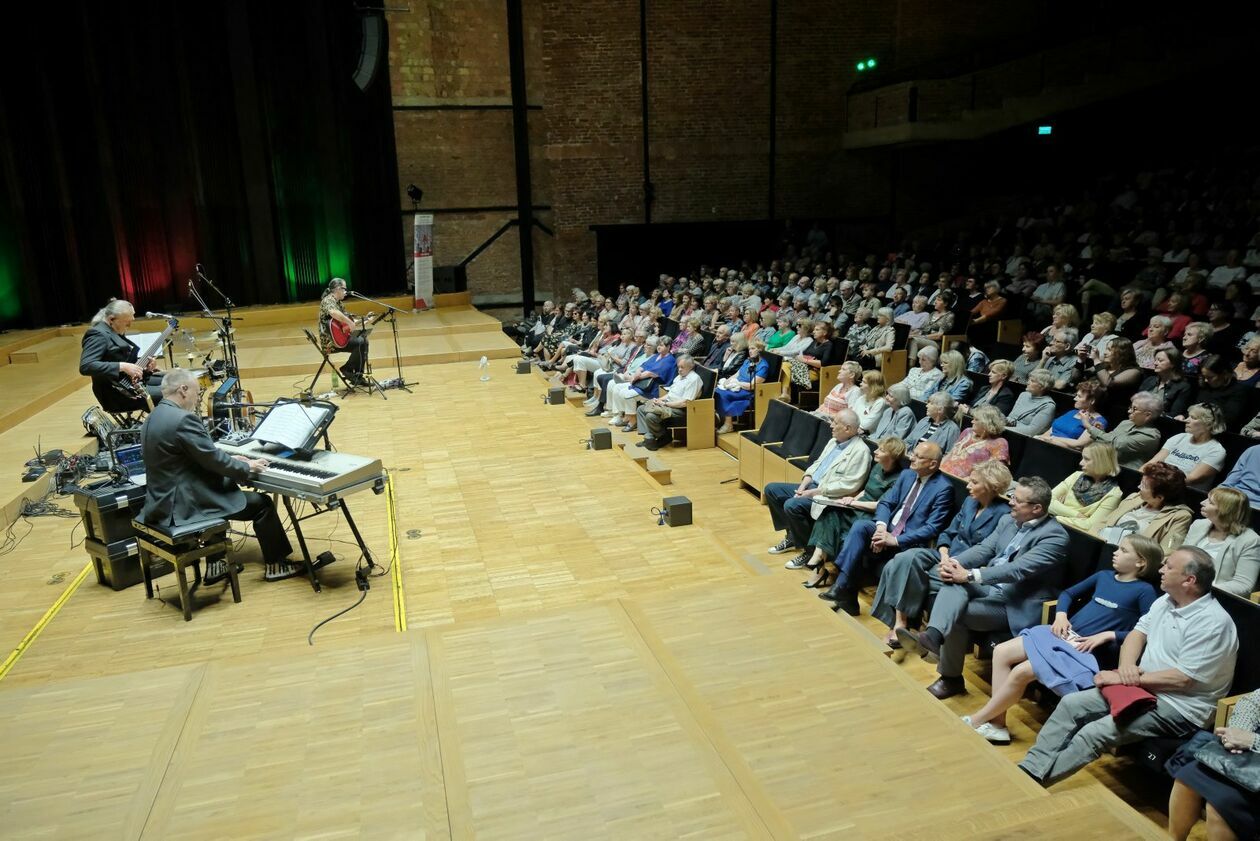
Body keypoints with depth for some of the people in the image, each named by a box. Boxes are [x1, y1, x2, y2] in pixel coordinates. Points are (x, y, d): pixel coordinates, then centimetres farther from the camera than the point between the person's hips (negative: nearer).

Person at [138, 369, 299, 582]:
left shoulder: (153, 418, 10)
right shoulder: (183, 420, -22)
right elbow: (213, 460, -19)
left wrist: (230, 460, 16)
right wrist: (246, 468, -3)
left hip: (164, 502, 10)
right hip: (187, 505, -10)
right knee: (262, 503, 2)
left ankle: (215, 565, 34)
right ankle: (276, 565, 16)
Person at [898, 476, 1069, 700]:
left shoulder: (1055, 536, -16)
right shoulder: (1008, 521, 10)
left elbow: (1018, 569, -25)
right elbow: (983, 549, 6)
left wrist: (969, 575, -28)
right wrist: (954, 562, -16)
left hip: (1015, 604, -6)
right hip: (990, 587, 7)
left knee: (959, 614, -24)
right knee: (954, 582, -24)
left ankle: (951, 678, -6)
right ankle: (933, 635, -44)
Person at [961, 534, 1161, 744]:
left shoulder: (1144, 591, -3)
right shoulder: (1103, 577, 15)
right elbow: (1068, 593, 24)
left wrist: (1107, 635, -18)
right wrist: (1061, 615, 5)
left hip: (1089, 649, -7)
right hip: (1064, 634, 8)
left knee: (1021, 672, -23)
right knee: (1001, 652, -9)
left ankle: (977, 720, -6)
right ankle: (996, 723, -6)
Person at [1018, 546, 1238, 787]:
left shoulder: (1212, 622, -20)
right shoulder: (1165, 601, 8)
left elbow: (1183, 679, -22)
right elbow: (1138, 633, 11)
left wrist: (1128, 678, -18)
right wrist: (1127, 666, -10)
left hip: (1179, 707, -9)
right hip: (1143, 689, 9)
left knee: (1094, 733, -23)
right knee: (1071, 704, -4)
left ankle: (1030, 783, -15)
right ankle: (1028, 769, -6)